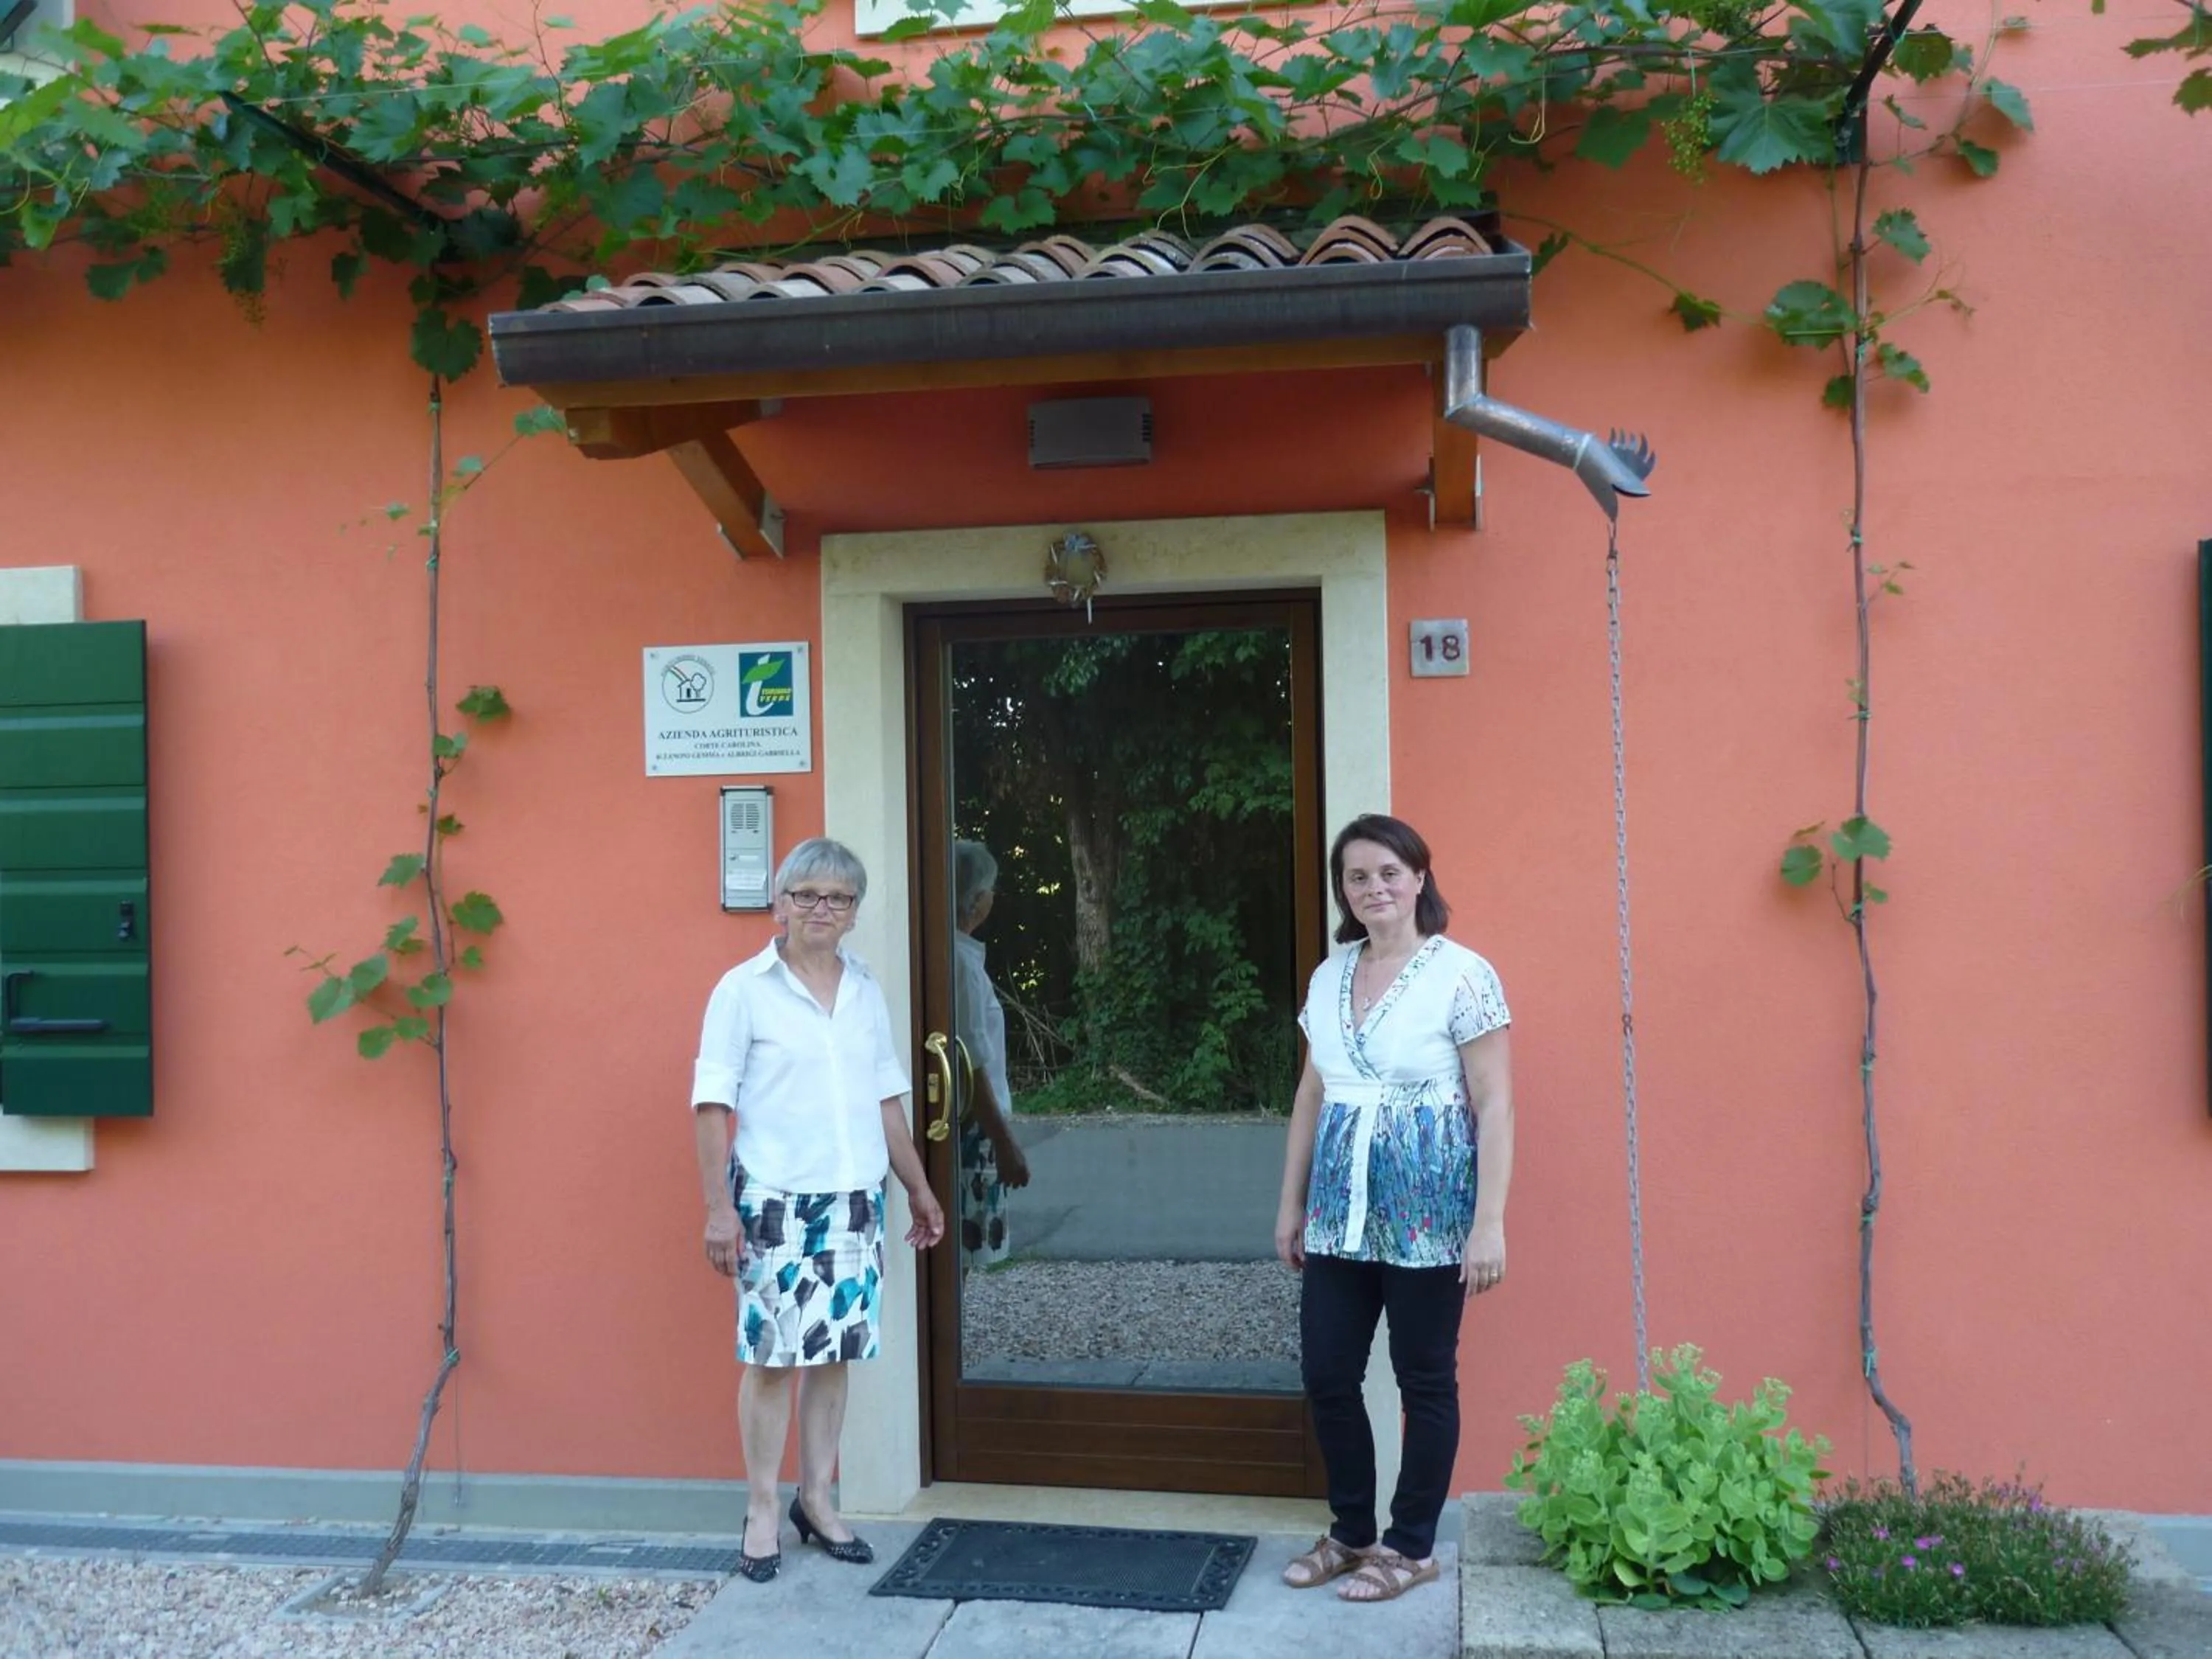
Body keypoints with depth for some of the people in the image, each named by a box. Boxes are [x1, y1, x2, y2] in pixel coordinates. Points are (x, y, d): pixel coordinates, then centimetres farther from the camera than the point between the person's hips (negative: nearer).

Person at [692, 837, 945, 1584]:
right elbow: (711, 1106, -7)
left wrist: (920, 1187, 17)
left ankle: (817, 1499, 23)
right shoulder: (744, 989, -4)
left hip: (856, 1200, 4)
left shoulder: (866, 991, 10)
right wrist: (719, 1209, -12)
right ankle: (762, 1512, 15)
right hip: (775, 1202, -4)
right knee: (771, 1356, 1)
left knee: (833, 1353, 10)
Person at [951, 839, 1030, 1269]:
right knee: (955, 1253, -2)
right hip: (968, 1129, -9)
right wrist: (1006, 1143, -17)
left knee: (954, 1252, 15)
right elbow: (972, 1065, -21)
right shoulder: (961, 959, -18)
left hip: (961, 1125, 9)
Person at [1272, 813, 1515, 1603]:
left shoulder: (1462, 974, -10)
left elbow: (1494, 1107, -11)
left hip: (1427, 1214, -5)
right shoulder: (1329, 977, 8)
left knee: (1425, 1381, 7)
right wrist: (1292, 1202, 14)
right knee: (1327, 1375, 9)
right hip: (1340, 1211, 6)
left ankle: (1412, 1547, 24)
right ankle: (1351, 1532, 29)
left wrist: (1489, 1223, -14)